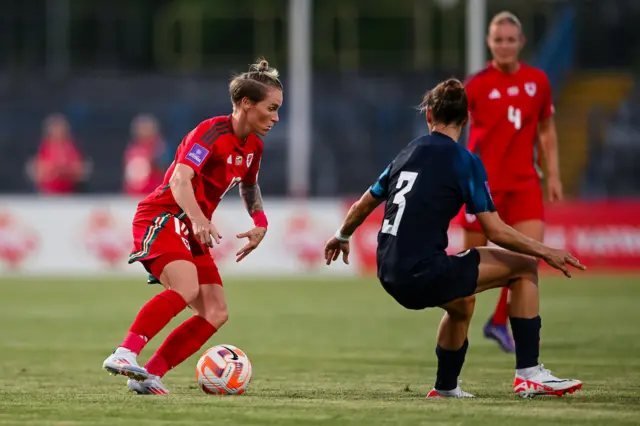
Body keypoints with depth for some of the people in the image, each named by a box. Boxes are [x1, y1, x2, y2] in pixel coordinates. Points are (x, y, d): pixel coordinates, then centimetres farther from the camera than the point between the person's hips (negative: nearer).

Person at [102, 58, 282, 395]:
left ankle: (149, 377, -5)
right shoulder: (213, 132, -16)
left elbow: (249, 186, 33)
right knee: (186, 288, -34)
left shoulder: (253, 146, 11)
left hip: (192, 230, 9)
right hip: (162, 217, -9)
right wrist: (199, 220, -46)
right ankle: (124, 354, -38)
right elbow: (180, 180, -30)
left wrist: (260, 223, 15)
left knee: (216, 313, -3)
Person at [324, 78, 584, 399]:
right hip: (424, 273, -8)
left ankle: (446, 387, 49)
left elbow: (363, 206, 27)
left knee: (463, 302, 37)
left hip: (390, 276, 8)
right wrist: (544, 252, 1)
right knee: (525, 268, 2)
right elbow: (495, 231, -10)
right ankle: (528, 374, -2)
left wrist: (342, 237, 46)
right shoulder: (464, 161, -6)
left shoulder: (408, 153, 14)